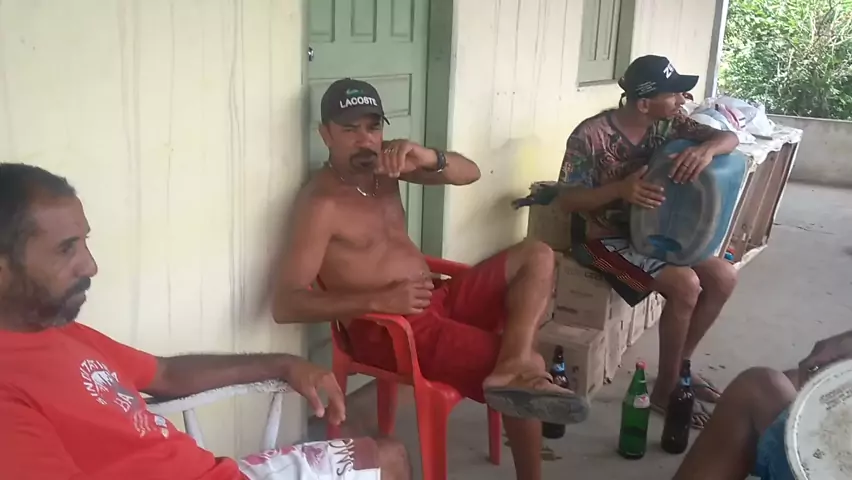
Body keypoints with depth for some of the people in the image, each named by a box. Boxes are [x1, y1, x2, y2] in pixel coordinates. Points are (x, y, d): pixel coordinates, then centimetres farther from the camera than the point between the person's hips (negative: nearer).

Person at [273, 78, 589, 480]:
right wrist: (379, 300, -29)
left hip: (440, 299, 9)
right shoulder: (322, 203, -16)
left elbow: (470, 173, 2)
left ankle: (513, 369, -24)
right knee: (531, 366, -15)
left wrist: (428, 159, -21)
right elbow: (285, 305, -23)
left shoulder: (384, 164, 6)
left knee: (536, 256, -1)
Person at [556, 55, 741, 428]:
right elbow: (565, 200, -22)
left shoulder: (667, 125, -3)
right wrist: (620, 189, -38)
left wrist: (707, 149, -29)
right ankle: (665, 389, -7)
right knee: (685, 285, -25)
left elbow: (730, 138, -4)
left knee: (723, 277, -1)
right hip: (602, 238, -8)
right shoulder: (591, 136, -22)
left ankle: (680, 366, 16)